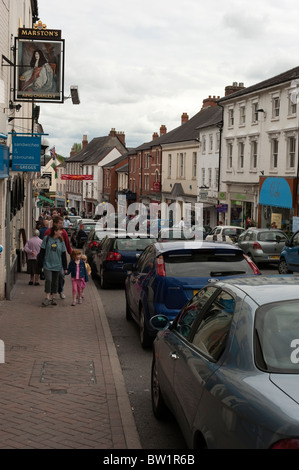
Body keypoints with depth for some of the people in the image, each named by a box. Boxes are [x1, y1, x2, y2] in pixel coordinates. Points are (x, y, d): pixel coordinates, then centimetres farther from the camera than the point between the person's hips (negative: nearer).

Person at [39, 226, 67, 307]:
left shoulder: (61, 241, 4)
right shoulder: (46, 238, -3)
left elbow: (63, 255, 7)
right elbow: (42, 251, 1)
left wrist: (65, 267, 7)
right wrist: (41, 263, -1)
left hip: (57, 265, 3)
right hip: (47, 264, -3)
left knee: (55, 282, 9)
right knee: (48, 280, -13)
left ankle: (53, 298, 21)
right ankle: (47, 298, -4)